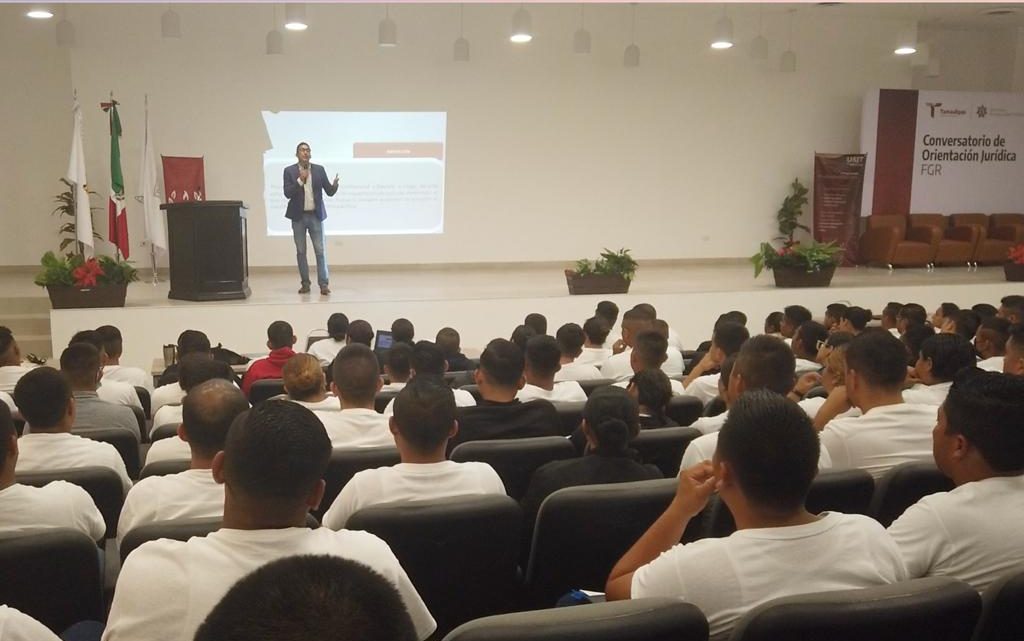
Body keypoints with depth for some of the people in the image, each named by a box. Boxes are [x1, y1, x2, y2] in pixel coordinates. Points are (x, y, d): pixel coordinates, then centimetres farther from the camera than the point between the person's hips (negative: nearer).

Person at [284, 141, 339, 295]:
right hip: (298, 216, 0)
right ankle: (305, 284, 13)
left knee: (320, 251, -4)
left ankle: (324, 284, -3)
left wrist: (335, 185, -21)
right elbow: (287, 193, -9)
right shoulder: (289, 171, 0)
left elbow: (329, 192, 1)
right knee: (300, 252, 5)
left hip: (315, 215, 0)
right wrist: (300, 180, -20)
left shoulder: (319, 170, 3)